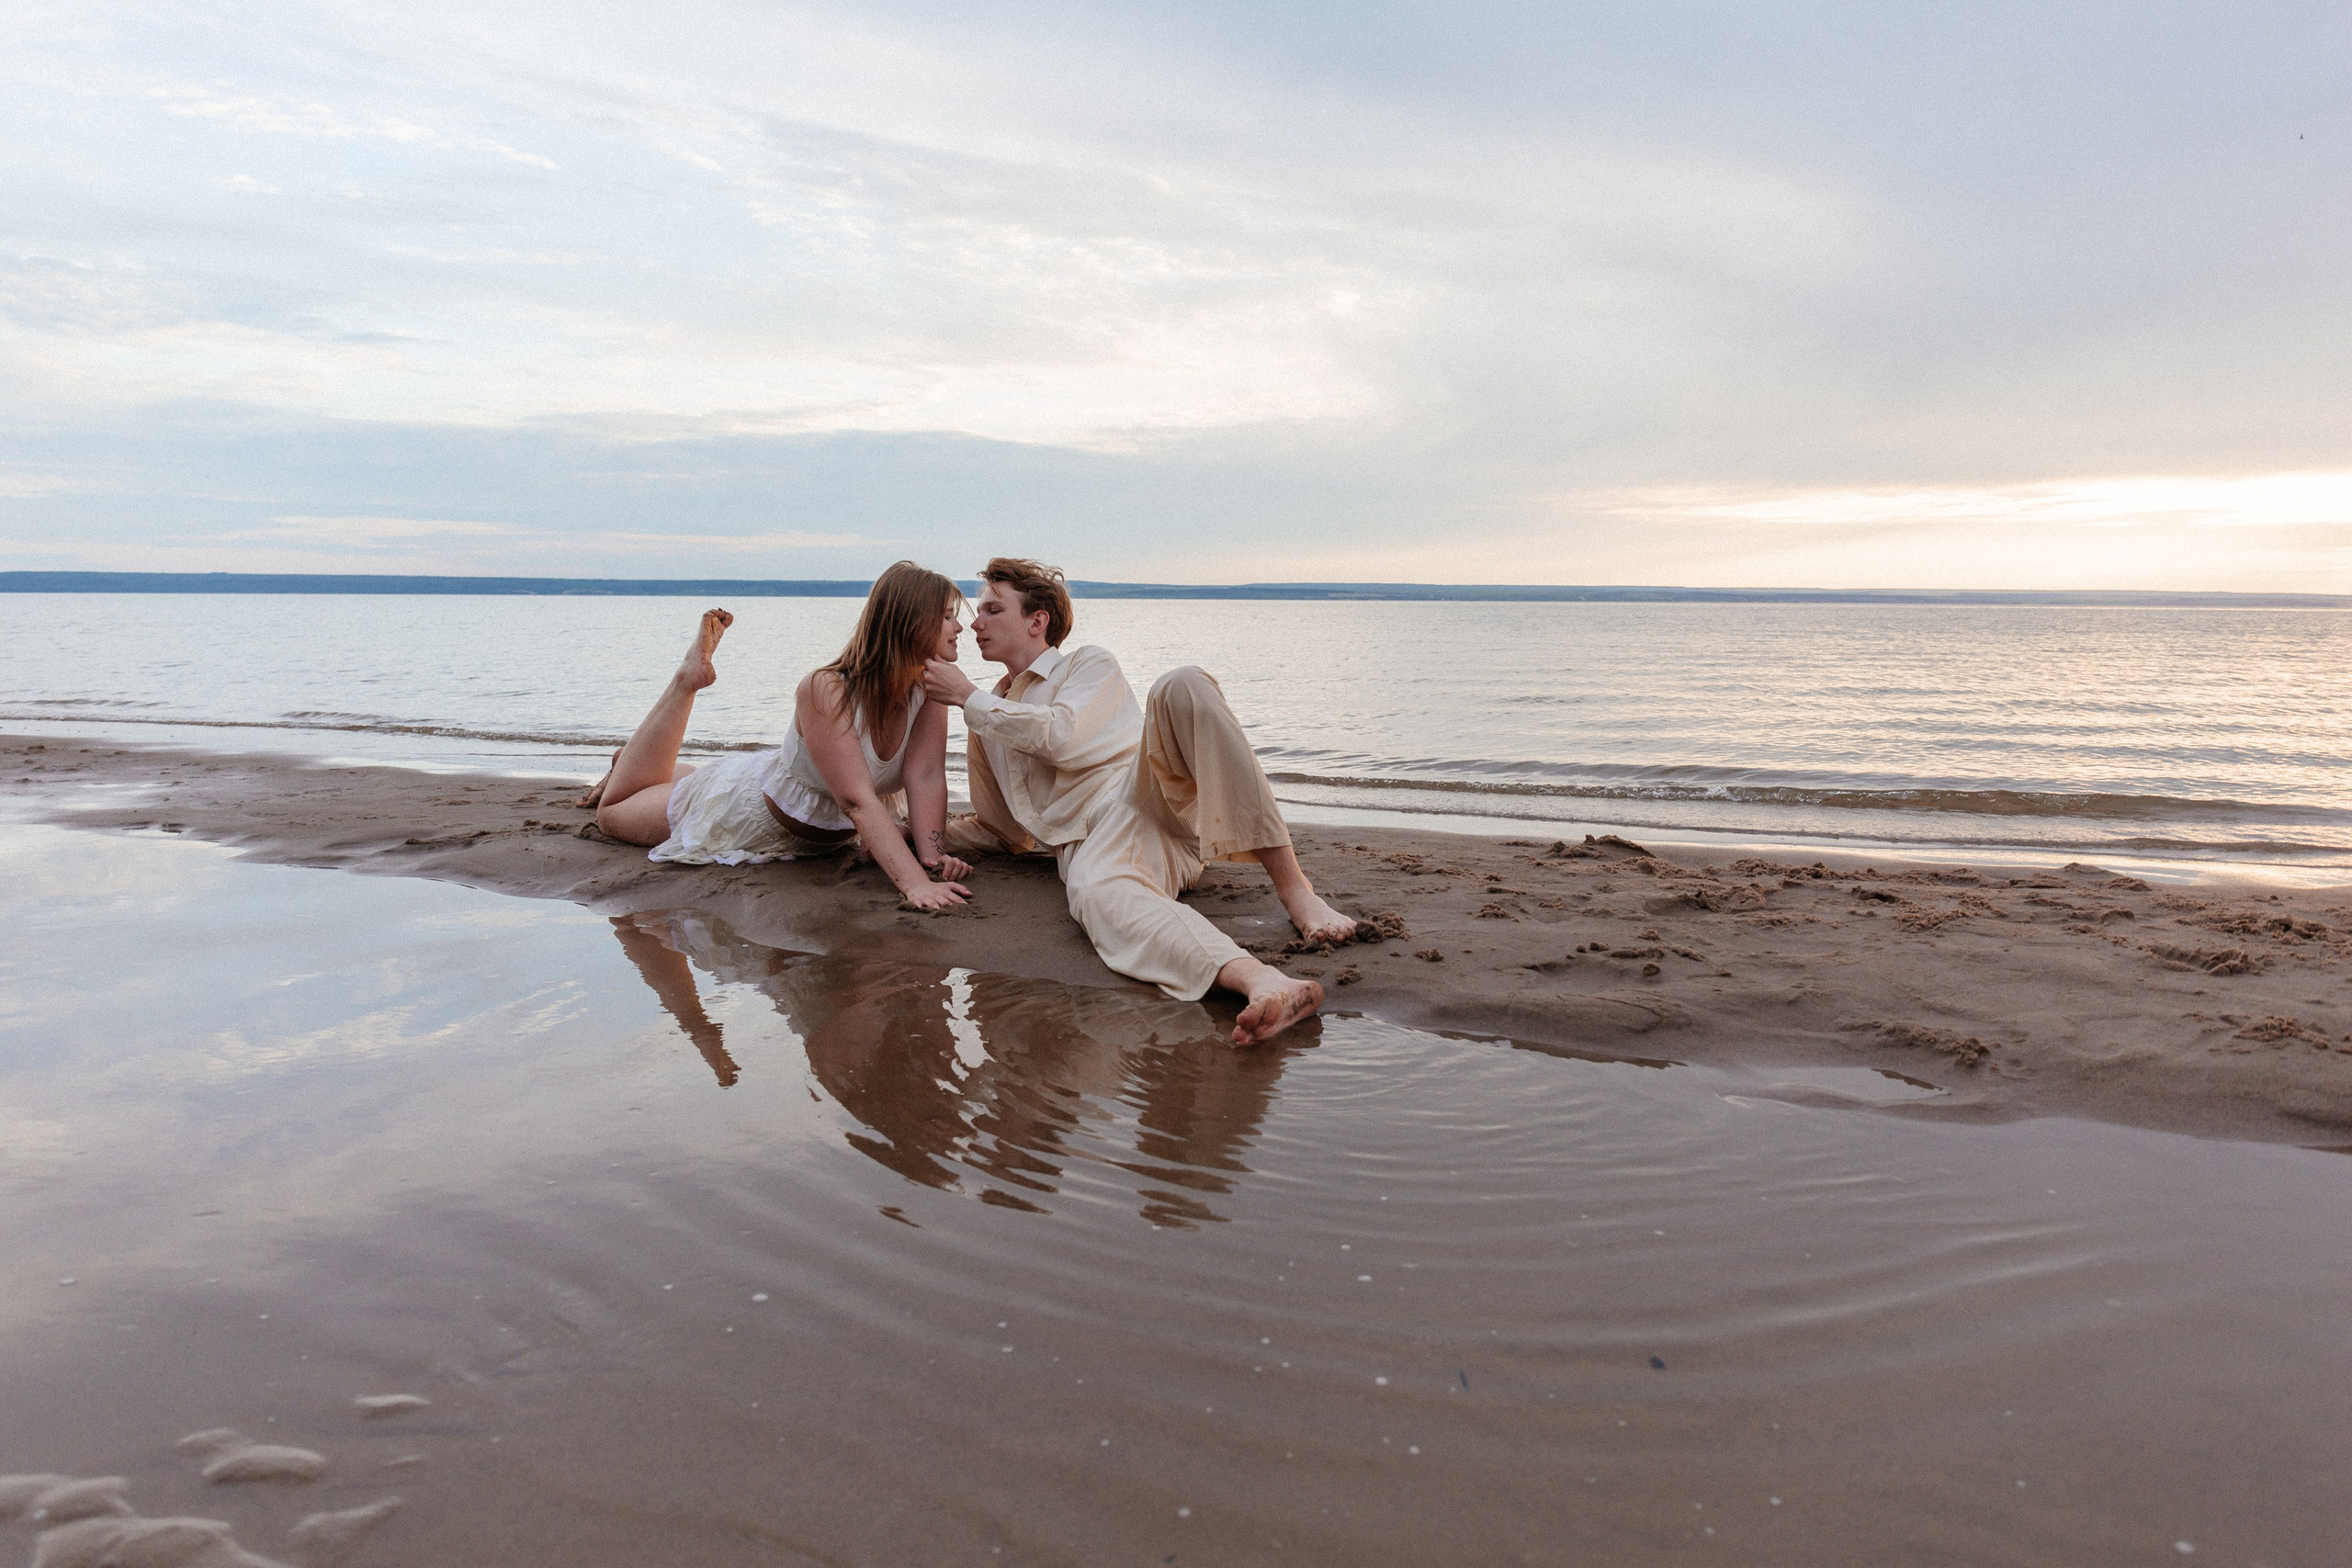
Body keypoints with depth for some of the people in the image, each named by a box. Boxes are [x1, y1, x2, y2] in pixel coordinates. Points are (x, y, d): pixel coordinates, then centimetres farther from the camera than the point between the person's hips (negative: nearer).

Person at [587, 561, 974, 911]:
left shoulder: (929, 688, -22)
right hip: (746, 811, -5)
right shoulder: (825, 691, -38)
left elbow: (926, 777, -30)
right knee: (611, 811, 18)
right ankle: (690, 678, 25)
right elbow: (859, 801, -47)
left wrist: (931, 855, -45)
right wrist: (913, 883, -57)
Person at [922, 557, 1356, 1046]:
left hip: (1149, 789, -1)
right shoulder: (989, 728, 32)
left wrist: (968, 697, 6)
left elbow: (1061, 736, -3)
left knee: (1182, 686, -33)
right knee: (1095, 892, -40)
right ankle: (1261, 982, -67)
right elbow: (1005, 831, 37)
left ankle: (1293, 887, -38)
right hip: (1095, 841, 1)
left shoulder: (1090, 664, 18)